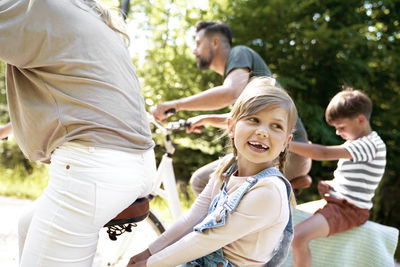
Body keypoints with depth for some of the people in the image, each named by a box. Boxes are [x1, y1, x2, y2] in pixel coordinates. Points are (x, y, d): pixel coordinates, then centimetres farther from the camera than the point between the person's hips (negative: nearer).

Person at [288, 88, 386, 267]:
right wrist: (328, 185, 2)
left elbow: (323, 153, -29)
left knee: (298, 236, -30)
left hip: (350, 210, -11)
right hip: (335, 201, 11)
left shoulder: (371, 144, -18)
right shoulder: (354, 143, 14)